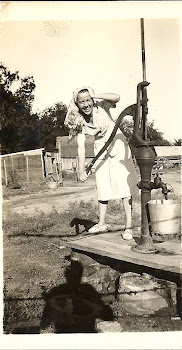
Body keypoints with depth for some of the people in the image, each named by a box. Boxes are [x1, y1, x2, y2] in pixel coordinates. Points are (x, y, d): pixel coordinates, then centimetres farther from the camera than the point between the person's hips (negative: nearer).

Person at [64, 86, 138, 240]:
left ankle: (129, 226, -3)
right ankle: (102, 224, 26)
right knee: (103, 188, 11)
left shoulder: (101, 106, -16)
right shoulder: (79, 121, -10)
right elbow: (81, 147, -15)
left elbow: (117, 97, -38)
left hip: (118, 148, -4)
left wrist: (95, 95, -28)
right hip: (101, 152, 4)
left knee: (124, 186, -8)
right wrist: (81, 170, -24)